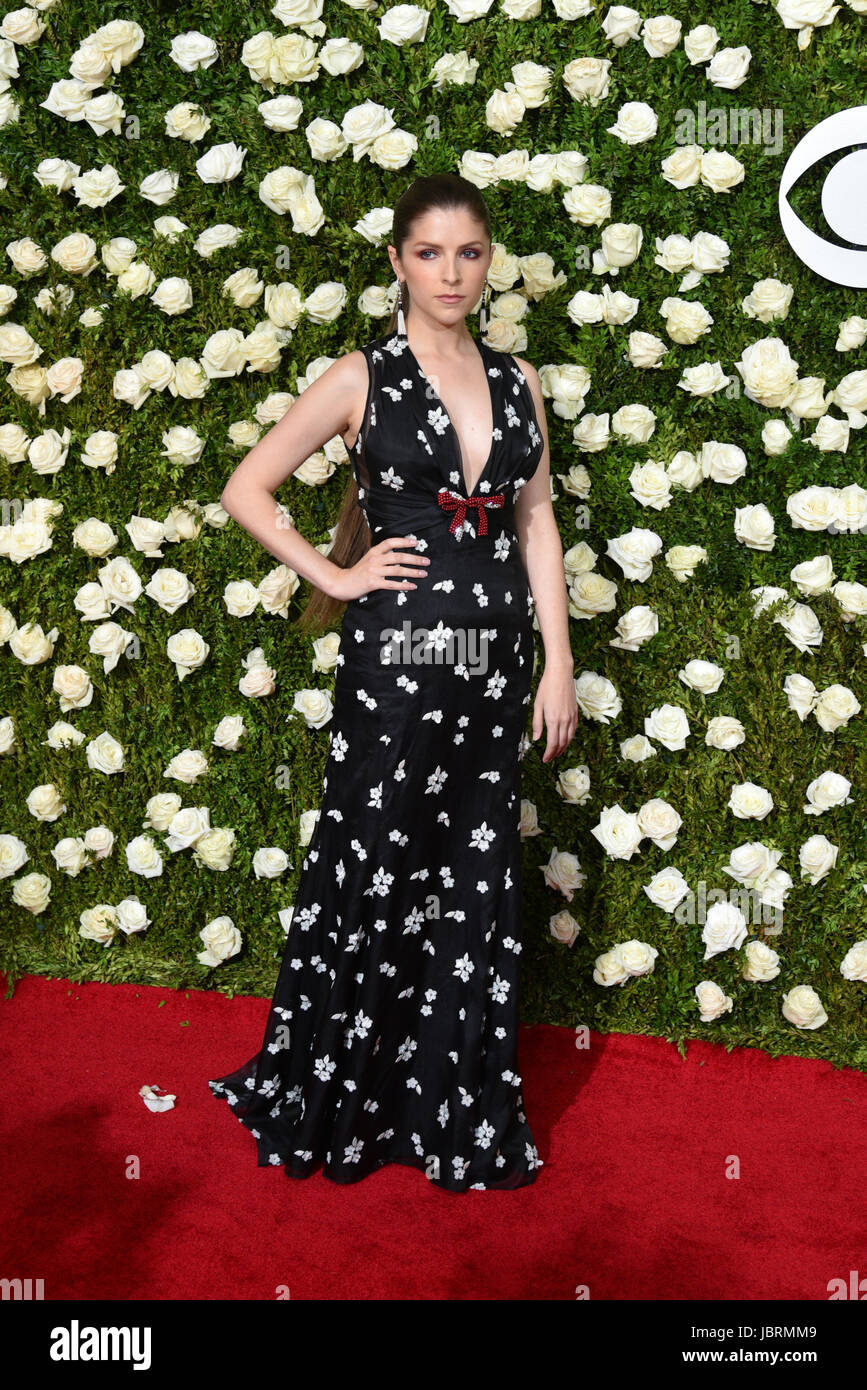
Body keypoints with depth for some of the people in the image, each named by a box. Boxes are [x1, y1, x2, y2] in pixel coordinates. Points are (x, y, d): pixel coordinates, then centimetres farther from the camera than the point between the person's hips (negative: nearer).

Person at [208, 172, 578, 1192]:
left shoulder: (516, 380, 12)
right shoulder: (362, 378, -1)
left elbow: (536, 522, 11)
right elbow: (247, 491, 2)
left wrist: (558, 662, 5)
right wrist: (333, 578, -4)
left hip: (494, 658, 4)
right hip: (397, 658, -4)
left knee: (478, 887, 10)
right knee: (375, 879, 3)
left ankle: (462, 1108, 24)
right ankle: (337, 1106, 21)